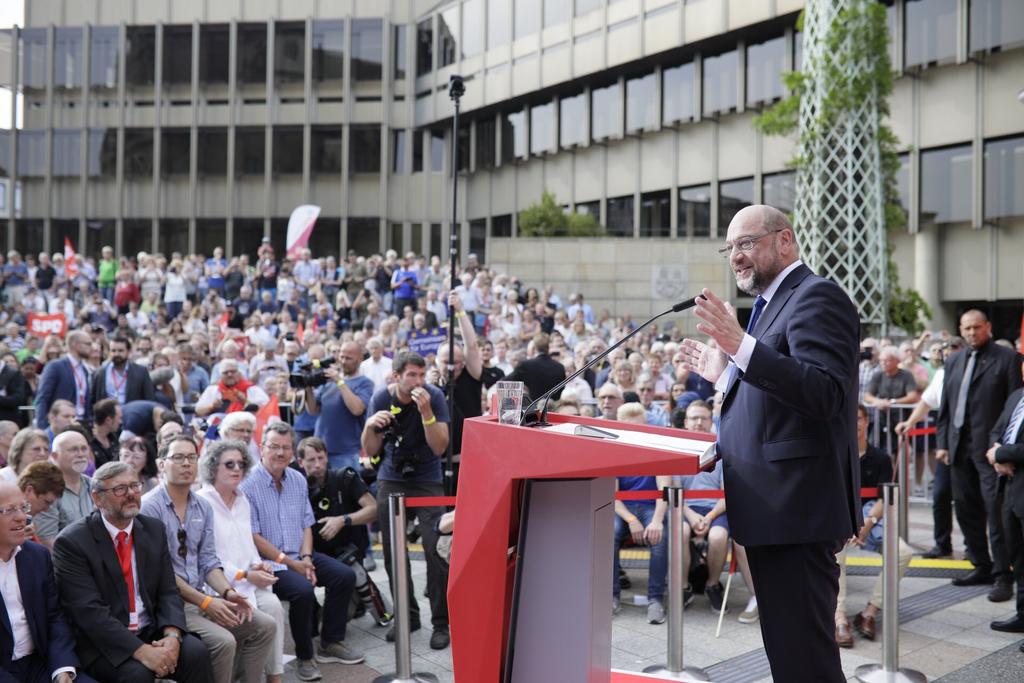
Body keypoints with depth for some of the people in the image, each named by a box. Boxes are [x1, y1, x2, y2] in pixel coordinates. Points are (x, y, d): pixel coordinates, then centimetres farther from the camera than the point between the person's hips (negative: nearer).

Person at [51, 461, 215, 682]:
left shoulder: (154, 529, 7)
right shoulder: (72, 542, -10)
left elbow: (168, 591, 4)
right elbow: (89, 611, -17)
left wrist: (172, 635, -16)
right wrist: (141, 651, -25)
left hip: (151, 632, 4)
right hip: (102, 643, -4)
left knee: (197, 653, -21)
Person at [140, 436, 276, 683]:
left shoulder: (203, 507, 10)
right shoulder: (150, 506, -12)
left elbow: (208, 560, 11)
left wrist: (227, 592, -9)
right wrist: (205, 602, -19)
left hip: (201, 596, 7)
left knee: (265, 625, -3)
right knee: (223, 641, -25)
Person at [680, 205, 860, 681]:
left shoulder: (816, 296, -11)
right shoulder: (773, 303, 18)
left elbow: (826, 394, -25)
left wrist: (741, 346, -31)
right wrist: (722, 373, 19)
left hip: (796, 509, -10)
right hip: (776, 508, 10)